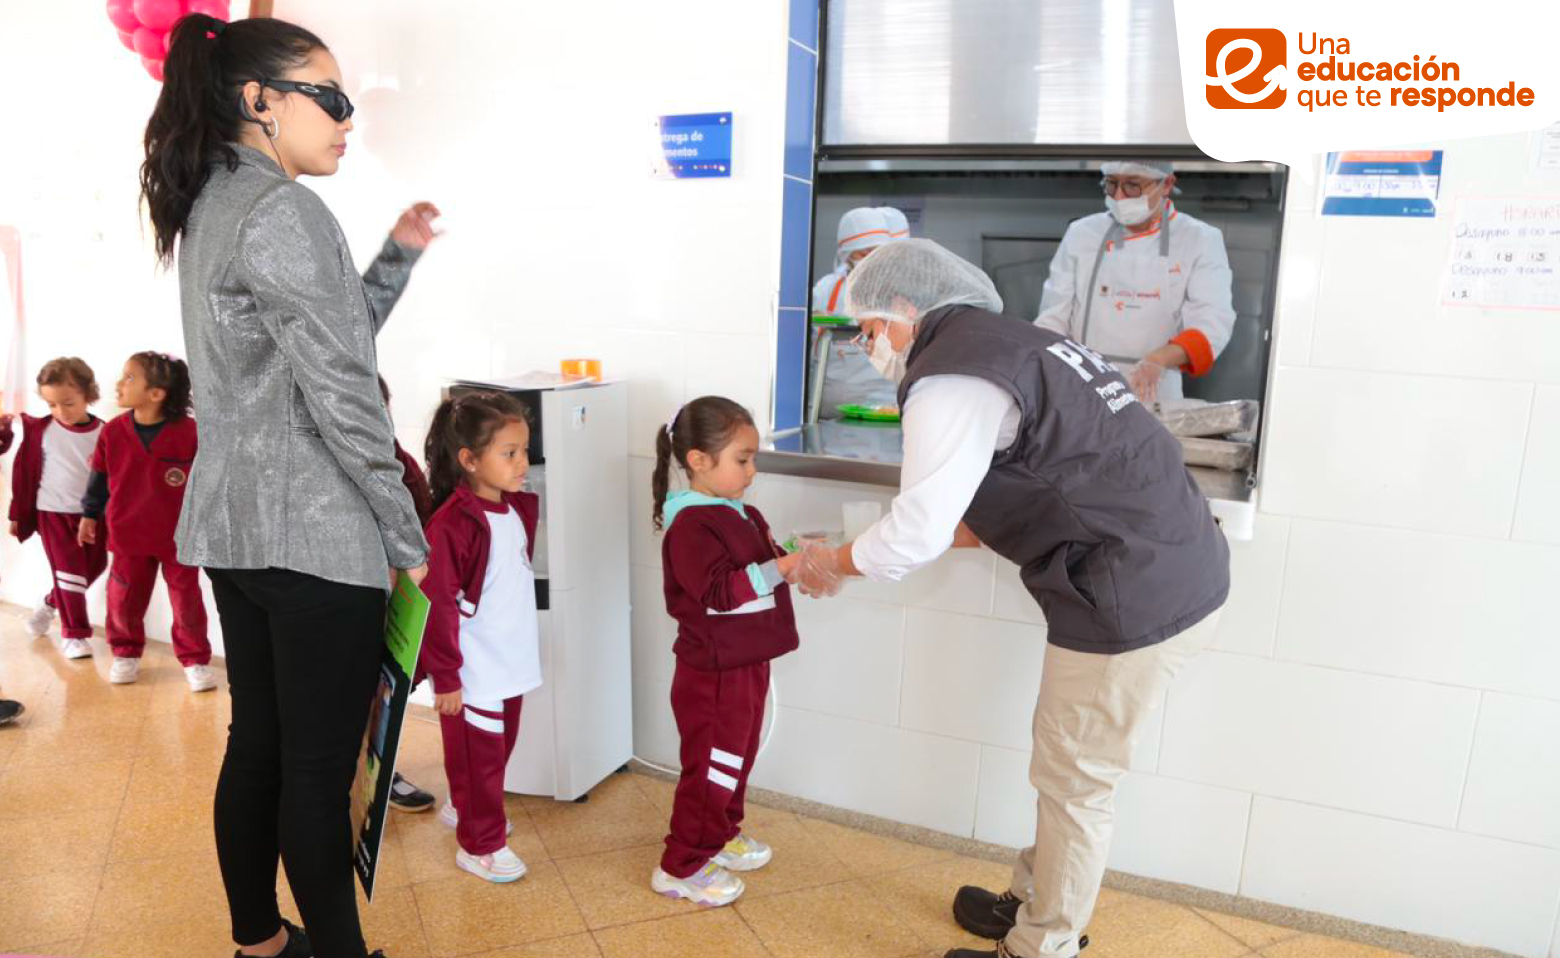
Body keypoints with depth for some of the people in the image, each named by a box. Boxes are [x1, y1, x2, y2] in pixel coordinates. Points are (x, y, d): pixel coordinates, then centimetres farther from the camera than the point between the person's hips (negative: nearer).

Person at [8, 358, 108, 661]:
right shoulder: (40, 430, -6)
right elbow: (24, 472, 0)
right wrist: (18, 514, 2)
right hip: (53, 512, -2)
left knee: (95, 567, 11)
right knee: (70, 571, -3)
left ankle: (51, 603, 38)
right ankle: (73, 633, 9)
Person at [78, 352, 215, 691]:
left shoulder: (189, 431, -14)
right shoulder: (113, 432, -4)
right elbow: (99, 478, 8)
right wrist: (89, 515, 13)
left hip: (180, 535, -3)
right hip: (128, 534, 3)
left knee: (187, 601, 4)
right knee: (123, 599, 11)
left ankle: (195, 660, 15)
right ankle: (126, 654, 30)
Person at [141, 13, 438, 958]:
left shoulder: (212, 207, 16)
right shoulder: (285, 213, -14)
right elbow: (342, 395, -18)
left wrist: (399, 255, 11)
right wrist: (407, 536, -11)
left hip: (232, 524, 10)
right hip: (313, 534, -10)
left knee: (257, 741, 18)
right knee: (320, 767, 1)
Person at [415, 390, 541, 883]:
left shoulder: (518, 508, 2)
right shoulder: (452, 524, -23)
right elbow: (437, 605, -21)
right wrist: (445, 675, -18)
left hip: (511, 662, 8)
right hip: (472, 672, -8)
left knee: (499, 747, 23)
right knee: (478, 756, 8)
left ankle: (463, 807, 45)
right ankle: (480, 844, 25)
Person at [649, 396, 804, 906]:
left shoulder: (743, 515, 8)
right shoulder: (691, 526, -21)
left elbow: (764, 562, 18)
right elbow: (719, 591, -29)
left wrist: (801, 565, -1)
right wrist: (782, 568, -30)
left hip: (746, 664, 9)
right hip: (713, 672, -9)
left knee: (737, 756, 22)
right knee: (711, 766, 1)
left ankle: (720, 835, 41)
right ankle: (681, 867, 16)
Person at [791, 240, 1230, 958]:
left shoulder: (952, 376, -16)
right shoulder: (1016, 343, 15)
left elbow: (916, 535, -18)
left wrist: (833, 565, 1)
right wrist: (956, 532, 20)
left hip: (1135, 600, -9)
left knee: (1073, 781, 7)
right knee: (1069, 764, 22)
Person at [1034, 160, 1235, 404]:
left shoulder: (1201, 241, 4)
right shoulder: (1082, 233, 10)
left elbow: (1213, 323, -8)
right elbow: (1053, 318, 9)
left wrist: (1159, 359, -28)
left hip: (1153, 397, -1)